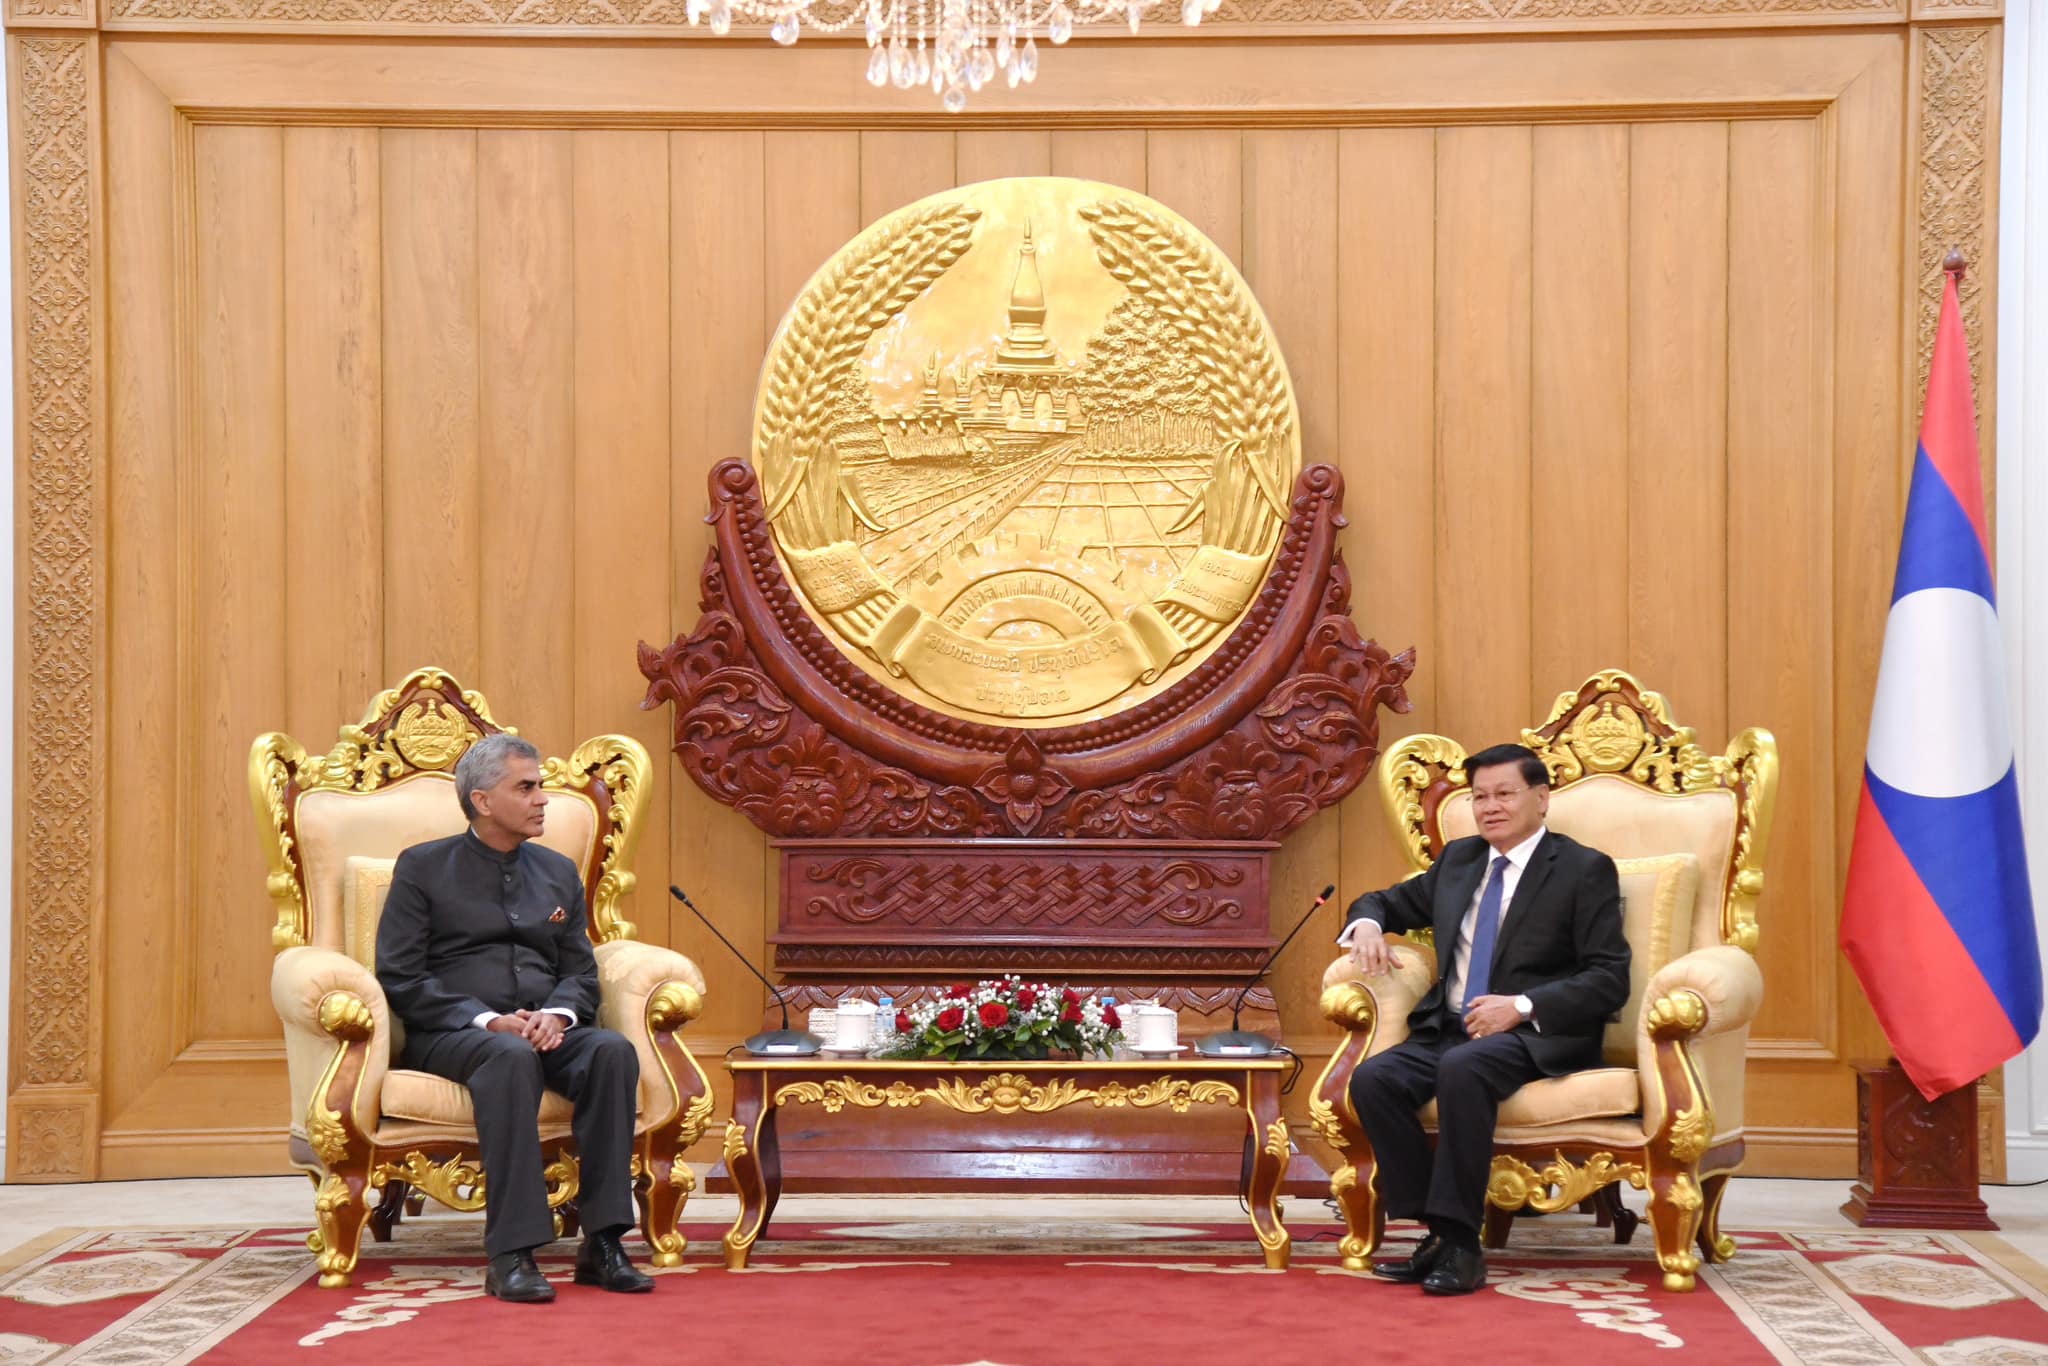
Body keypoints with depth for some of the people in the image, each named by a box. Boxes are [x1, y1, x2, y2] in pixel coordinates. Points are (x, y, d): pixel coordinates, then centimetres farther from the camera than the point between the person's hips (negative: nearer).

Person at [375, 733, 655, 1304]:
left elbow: (581, 973, 16)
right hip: (449, 1034, -4)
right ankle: (512, 1255, -42)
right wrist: (489, 1021, -17)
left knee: (613, 1049, -29)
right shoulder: (422, 868, 6)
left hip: (543, 1028, 4)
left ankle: (602, 1242, -30)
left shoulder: (559, 873, 20)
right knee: (512, 1057, -39)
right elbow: (400, 978, -3)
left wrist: (557, 1013, -10)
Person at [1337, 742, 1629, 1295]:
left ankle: (1462, 1244, -30)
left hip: (1537, 1037, -6)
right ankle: (1438, 1232, -17)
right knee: (1372, 1079, -23)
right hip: (1449, 1030, 6)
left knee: (1463, 1068, -37)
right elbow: (1389, 902, 31)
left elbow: (1609, 980, -6)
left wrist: (1522, 1007, -19)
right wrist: (1367, 924, 4)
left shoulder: (1585, 870, 1)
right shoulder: (1459, 859, 19)